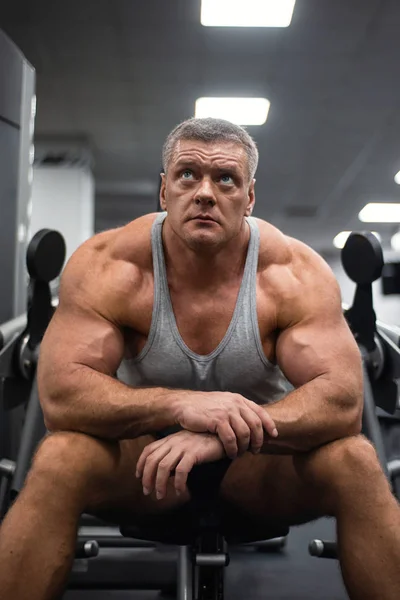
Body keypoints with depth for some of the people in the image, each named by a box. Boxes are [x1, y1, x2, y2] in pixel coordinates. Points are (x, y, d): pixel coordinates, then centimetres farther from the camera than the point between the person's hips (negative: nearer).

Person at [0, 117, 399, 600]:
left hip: (264, 461, 1)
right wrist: (181, 405, -41)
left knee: (356, 461, -28)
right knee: (58, 461, -29)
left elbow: (343, 400, -25)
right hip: (144, 454, 0)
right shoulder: (107, 265, -17)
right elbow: (59, 395, -25)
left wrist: (221, 436, -41)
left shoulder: (296, 272, -16)